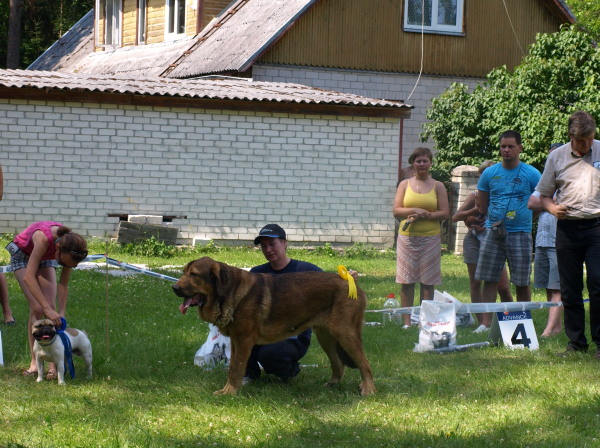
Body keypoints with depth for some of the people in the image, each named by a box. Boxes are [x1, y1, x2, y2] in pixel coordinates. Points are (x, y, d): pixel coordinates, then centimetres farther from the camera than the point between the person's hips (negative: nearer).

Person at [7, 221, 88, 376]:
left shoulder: (70, 248, -27)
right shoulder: (43, 239, -43)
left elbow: (64, 284, -16)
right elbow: (28, 278, -45)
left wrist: (61, 313, -23)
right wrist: (48, 309, -49)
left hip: (45, 258, 4)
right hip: (22, 254, -4)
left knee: (51, 307, -11)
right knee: (37, 309, -16)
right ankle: (35, 362, -9)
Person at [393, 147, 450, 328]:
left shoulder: (437, 186, 6)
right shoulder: (405, 184, 8)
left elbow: (444, 213, 0)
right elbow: (396, 211, 2)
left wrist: (424, 216, -14)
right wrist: (415, 210, -14)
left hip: (430, 238, -1)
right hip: (408, 238, 1)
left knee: (428, 282, 0)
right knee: (406, 281, -1)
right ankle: (407, 321, 4)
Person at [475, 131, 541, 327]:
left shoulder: (531, 174, 0)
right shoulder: (489, 174, 7)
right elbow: (482, 205, 17)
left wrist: (524, 219, 5)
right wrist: (494, 219, 8)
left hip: (520, 233, -2)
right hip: (493, 232, 2)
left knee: (522, 282, 1)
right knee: (489, 280, 0)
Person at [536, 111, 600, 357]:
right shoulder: (556, 157, 7)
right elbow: (544, 195, 13)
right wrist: (552, 207, -8)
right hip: (567, 228, 2)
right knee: (569, 289, 4)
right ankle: (576, 342, 12)